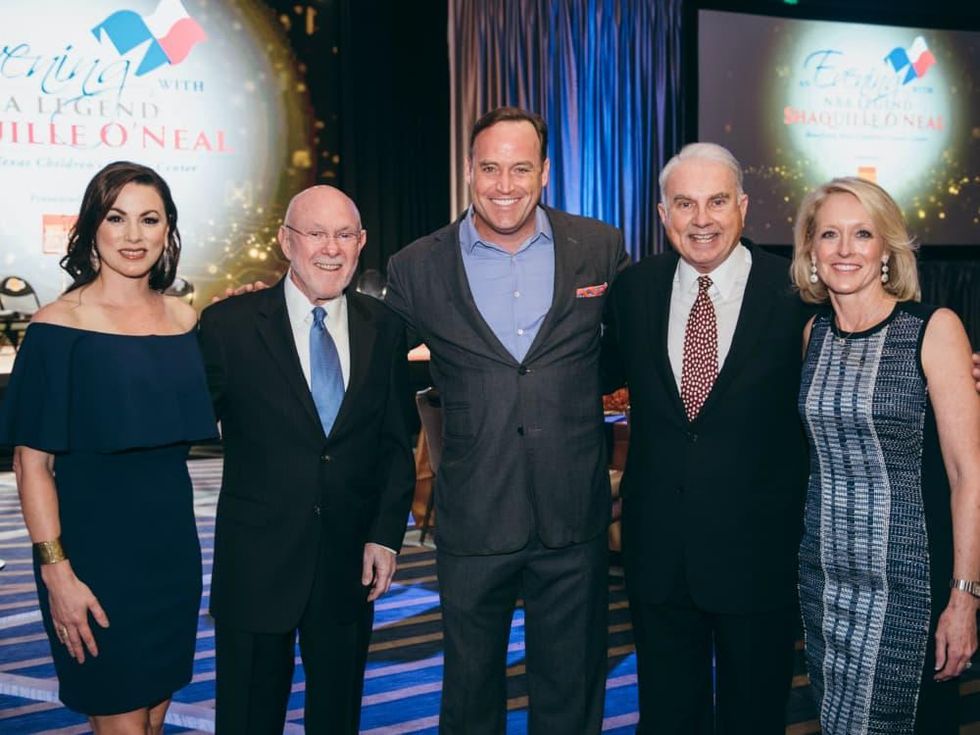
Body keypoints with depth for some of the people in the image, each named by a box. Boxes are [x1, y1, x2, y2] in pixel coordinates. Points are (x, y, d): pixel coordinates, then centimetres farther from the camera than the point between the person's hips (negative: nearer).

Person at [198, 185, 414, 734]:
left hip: (352, 562, 3)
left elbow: (397, 443, 6)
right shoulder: (229, 324, -6)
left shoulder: (385, 329, 3)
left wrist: (387, 534, -1)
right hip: (257, 560, -2)